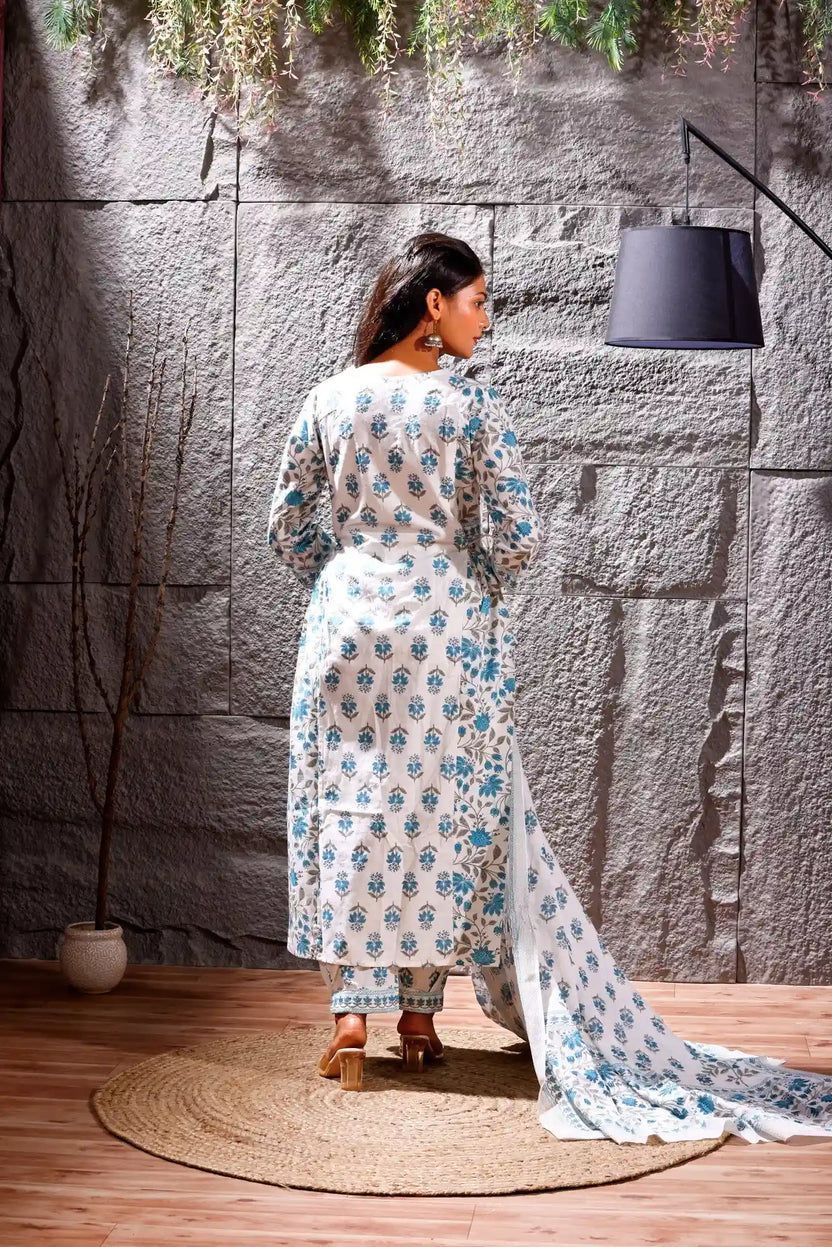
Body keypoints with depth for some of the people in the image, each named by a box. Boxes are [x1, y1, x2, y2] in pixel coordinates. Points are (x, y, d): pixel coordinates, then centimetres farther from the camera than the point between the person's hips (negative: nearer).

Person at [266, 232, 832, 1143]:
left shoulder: (329, 400, 2)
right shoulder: (472, 403, -8)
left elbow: (286, 524, 6)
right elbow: (516, 535, -11)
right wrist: (480, 597, 8)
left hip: (348, 625, 3)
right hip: (445, 634, -3)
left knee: (349, 812, 7)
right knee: (441, 815, 9)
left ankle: (352, 1017, 4)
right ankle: (419, 1013, 15)